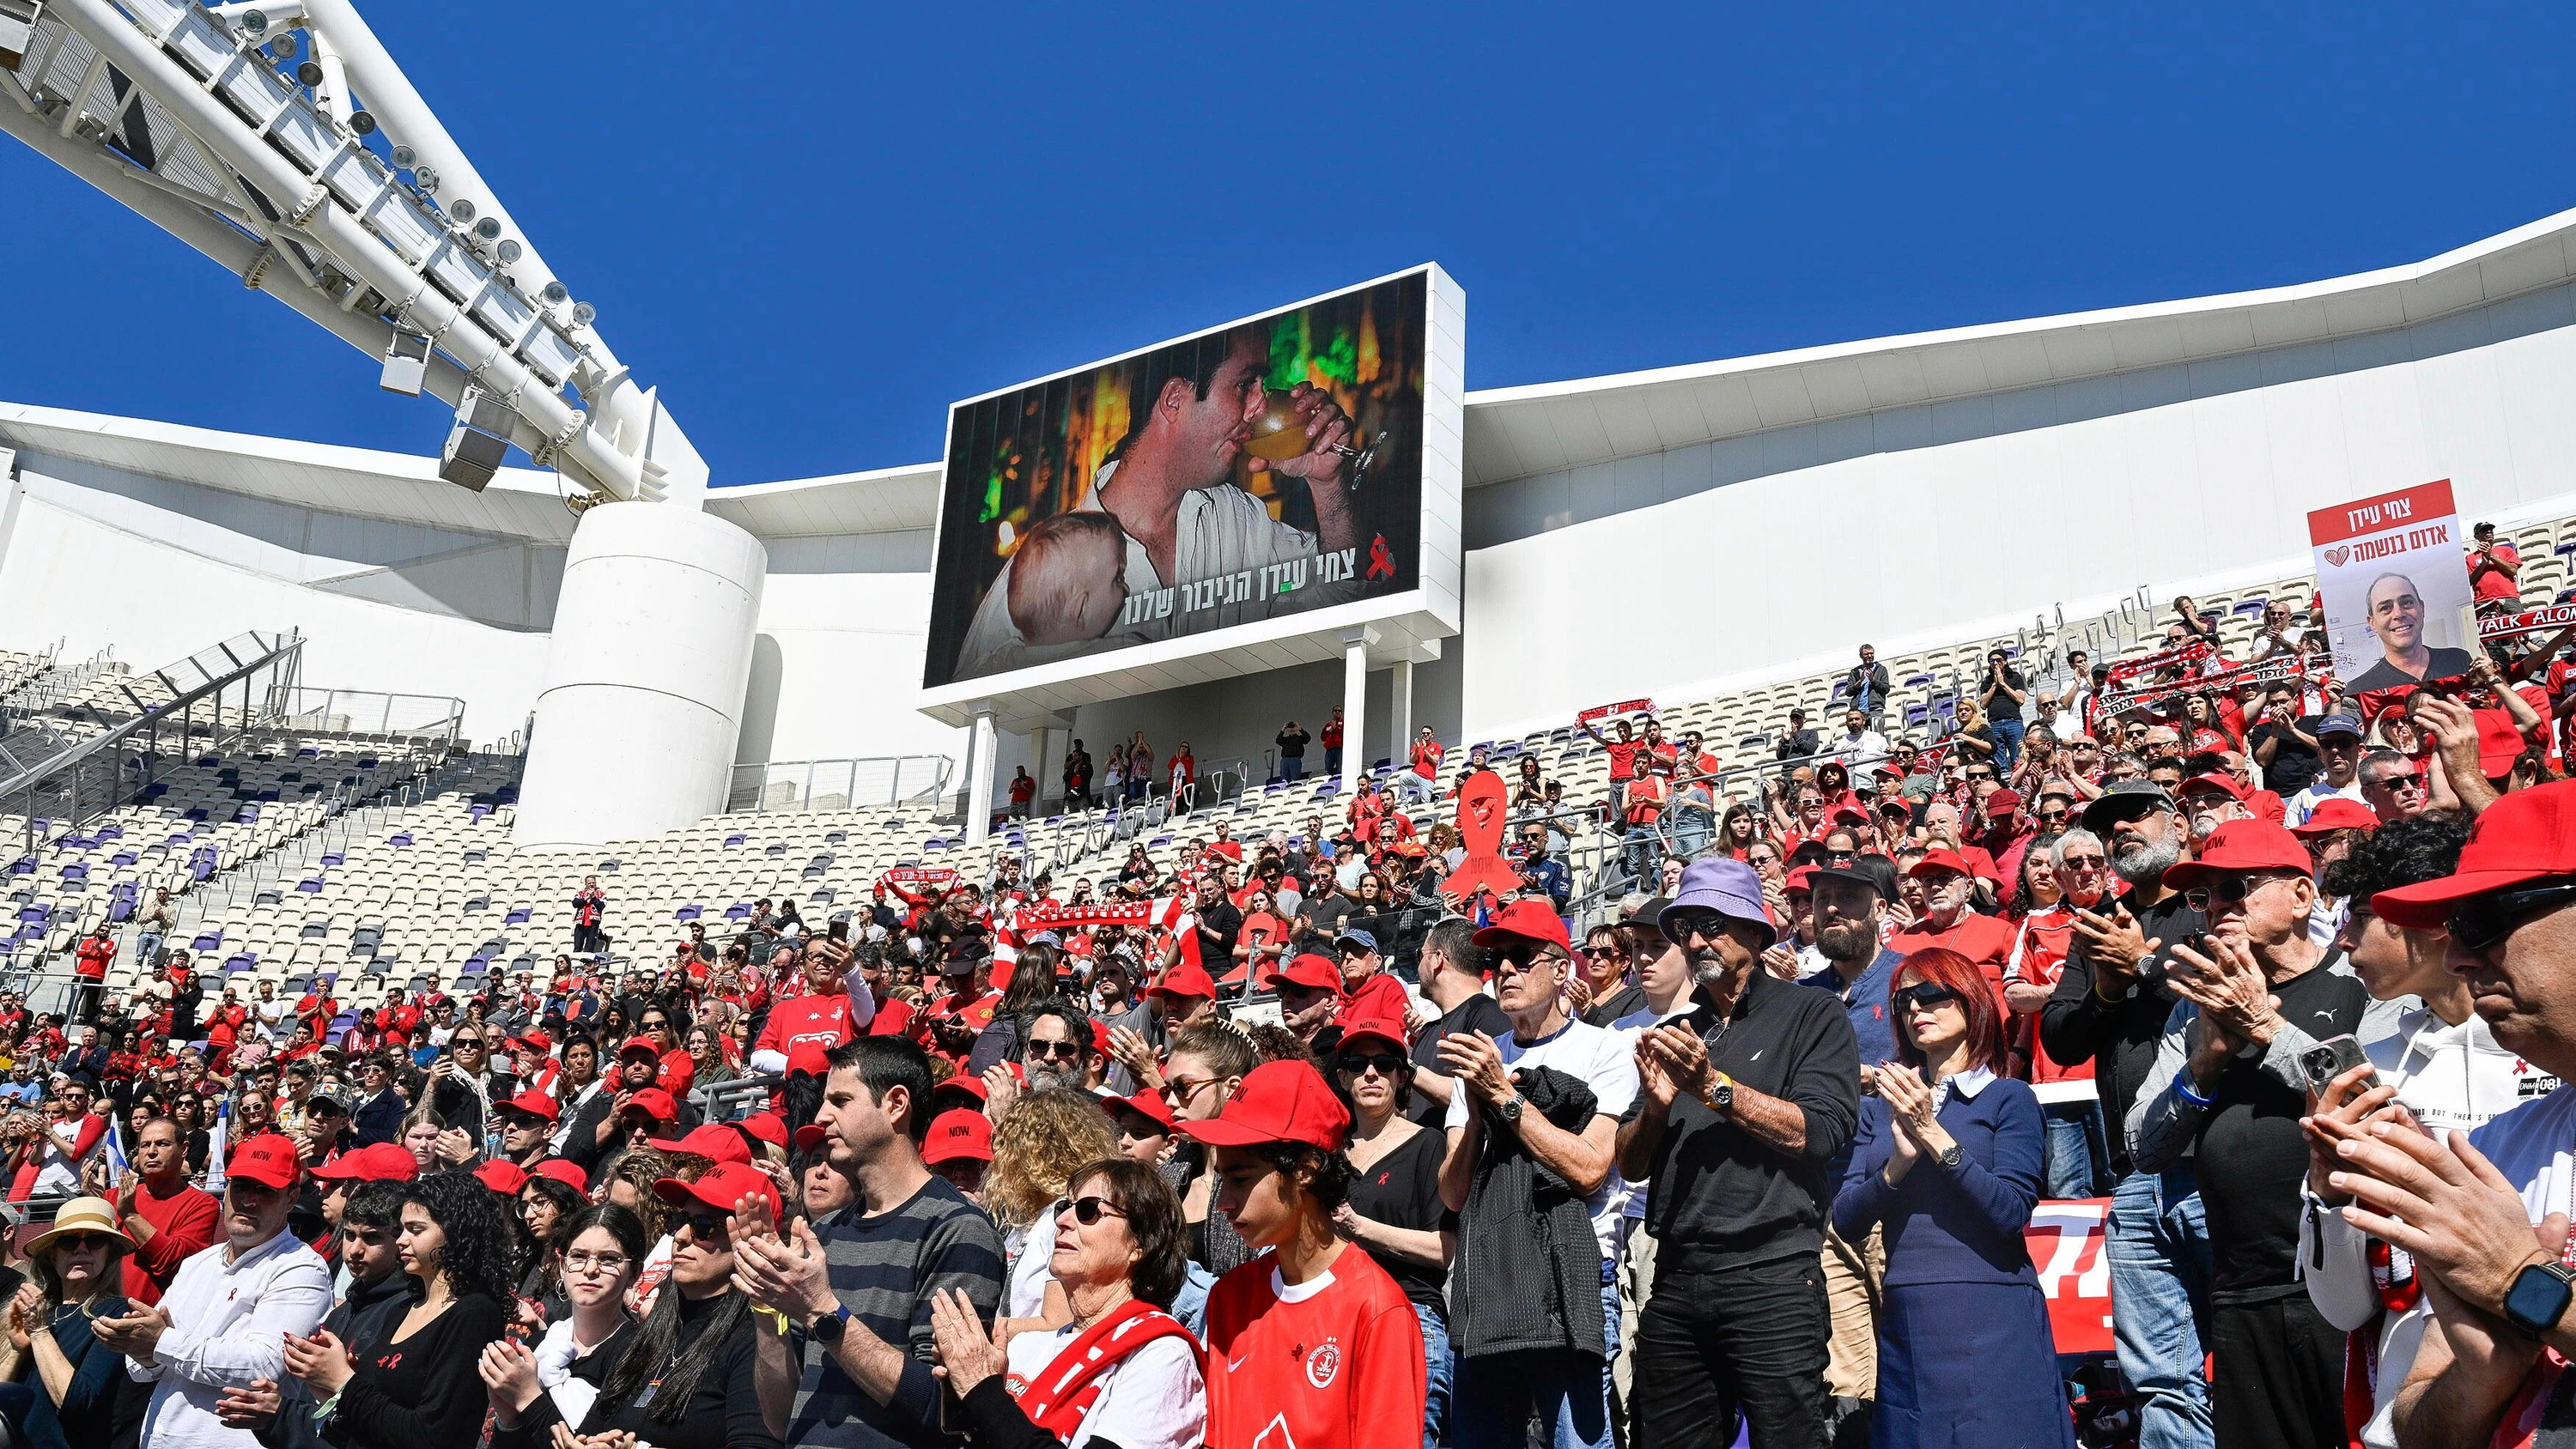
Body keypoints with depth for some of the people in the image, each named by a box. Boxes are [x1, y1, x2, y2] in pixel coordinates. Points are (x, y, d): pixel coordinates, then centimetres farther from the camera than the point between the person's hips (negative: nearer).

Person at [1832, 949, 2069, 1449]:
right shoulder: (1880, 1109, 11)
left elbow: (2011, 1213, -13)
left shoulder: (2009, 1097, 0)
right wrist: (1900, 1161, -13)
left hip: (1992, 1326, -4)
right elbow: (1847, 1223, 2)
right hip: (1905, 1326, 4)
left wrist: (1933, 1134, -17)